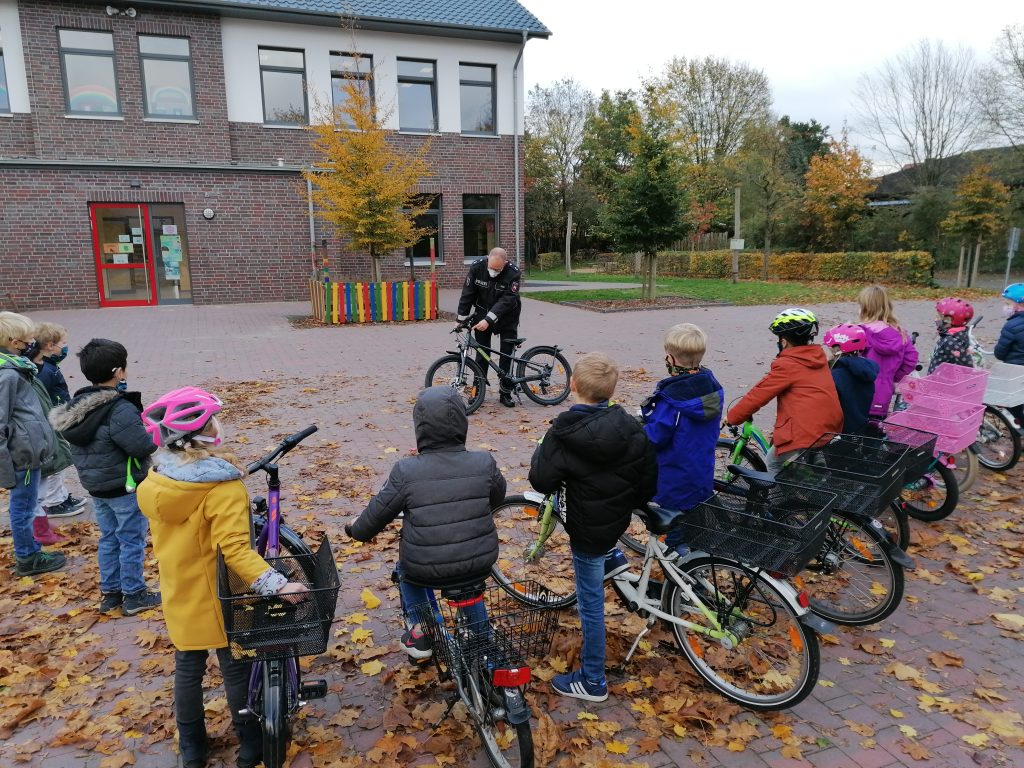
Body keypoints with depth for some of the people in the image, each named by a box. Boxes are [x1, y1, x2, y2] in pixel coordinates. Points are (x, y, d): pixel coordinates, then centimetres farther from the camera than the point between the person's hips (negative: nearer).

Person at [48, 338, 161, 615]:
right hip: (125, 487, -8)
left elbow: (80, 447, 9)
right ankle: (134, 595, 16)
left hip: (96, 486, 8)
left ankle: (109, 593, 29)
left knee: (109, 539, 19)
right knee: (132, 541, 5)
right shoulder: (121, 409, -26)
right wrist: (155, 433, -8)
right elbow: (143, 446, -26)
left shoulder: (77, 406, 2)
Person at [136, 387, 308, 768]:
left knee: (187, 669, 21)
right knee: (236, 670, 13)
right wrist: (275, 584, -38)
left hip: (180, 597, 6)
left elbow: (168, 536, 6)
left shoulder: (153, 484, -8)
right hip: (219, 599, -5)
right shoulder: (224, 487, -28)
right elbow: (236, 549, -34)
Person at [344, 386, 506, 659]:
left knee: (406, 566, 32)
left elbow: (377, 513, -3)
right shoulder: (484, 463, -10)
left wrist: (356, 529, 20)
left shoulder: (406, 471, -17)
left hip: (427, 572, -1)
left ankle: (418, 631, 26)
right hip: (480, 565, 2)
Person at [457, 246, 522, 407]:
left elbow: (507, 300, -31)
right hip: (482, 314, 2)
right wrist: (462, 318, -12)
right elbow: (468, 294, -11)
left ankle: (505, 393, 8)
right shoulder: (477, 267, -18)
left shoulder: (513, 273, -25)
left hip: (506, 317, -2)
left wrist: (489, 320, -38)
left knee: (507, 354, -2)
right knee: (481, 353, 4)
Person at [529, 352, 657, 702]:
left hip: (588, 530, -5)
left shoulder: (563, 435, -23)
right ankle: (612, 558, 36)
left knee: (591, 604, 9)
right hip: (619, 518, 5)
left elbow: (541, 482, -16)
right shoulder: (632, 429, -11)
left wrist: (540, 453, 2)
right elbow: (649, 479, -4)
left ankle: (592, 682, 23)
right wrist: (629, 504, 14)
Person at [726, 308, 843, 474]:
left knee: (772, 464, 14)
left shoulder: (787, 365, -10)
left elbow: (758, 394, -7)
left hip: (806, 432, -7)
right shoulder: (819, 359, 13)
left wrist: (731, 417, 4)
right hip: (831, 428, 8)